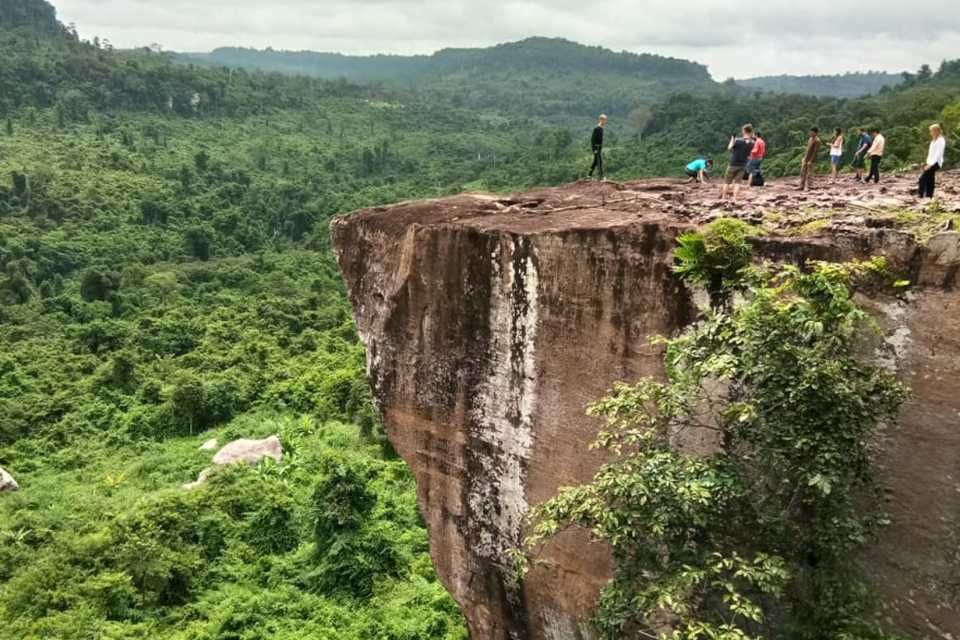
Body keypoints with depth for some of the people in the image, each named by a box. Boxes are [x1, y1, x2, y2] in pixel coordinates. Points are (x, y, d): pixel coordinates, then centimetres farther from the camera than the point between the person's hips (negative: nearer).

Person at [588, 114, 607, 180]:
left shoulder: (601, 128, 12)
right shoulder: (597, 128, -17)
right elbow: (593, 138, -20)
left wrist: (601, 148, 21)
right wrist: (594, 149, -22)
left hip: (599, 147, 10)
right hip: (596, 147, -10)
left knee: (596, 161, 13)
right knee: (600, 161, -11)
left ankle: (590, 175, 20)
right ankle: (601, 177, -11)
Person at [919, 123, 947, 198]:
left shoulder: (940, 140, -12)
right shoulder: (934, 140, 17)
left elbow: (938, 154, -18)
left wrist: (931, 164, -22)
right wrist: (928, 162, 11)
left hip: (935, 163, -9)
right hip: (931, 163, 9)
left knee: (923, 178, -16)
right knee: (929, 180, 7)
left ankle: (921, 196, -14)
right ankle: (929, 197, 9)